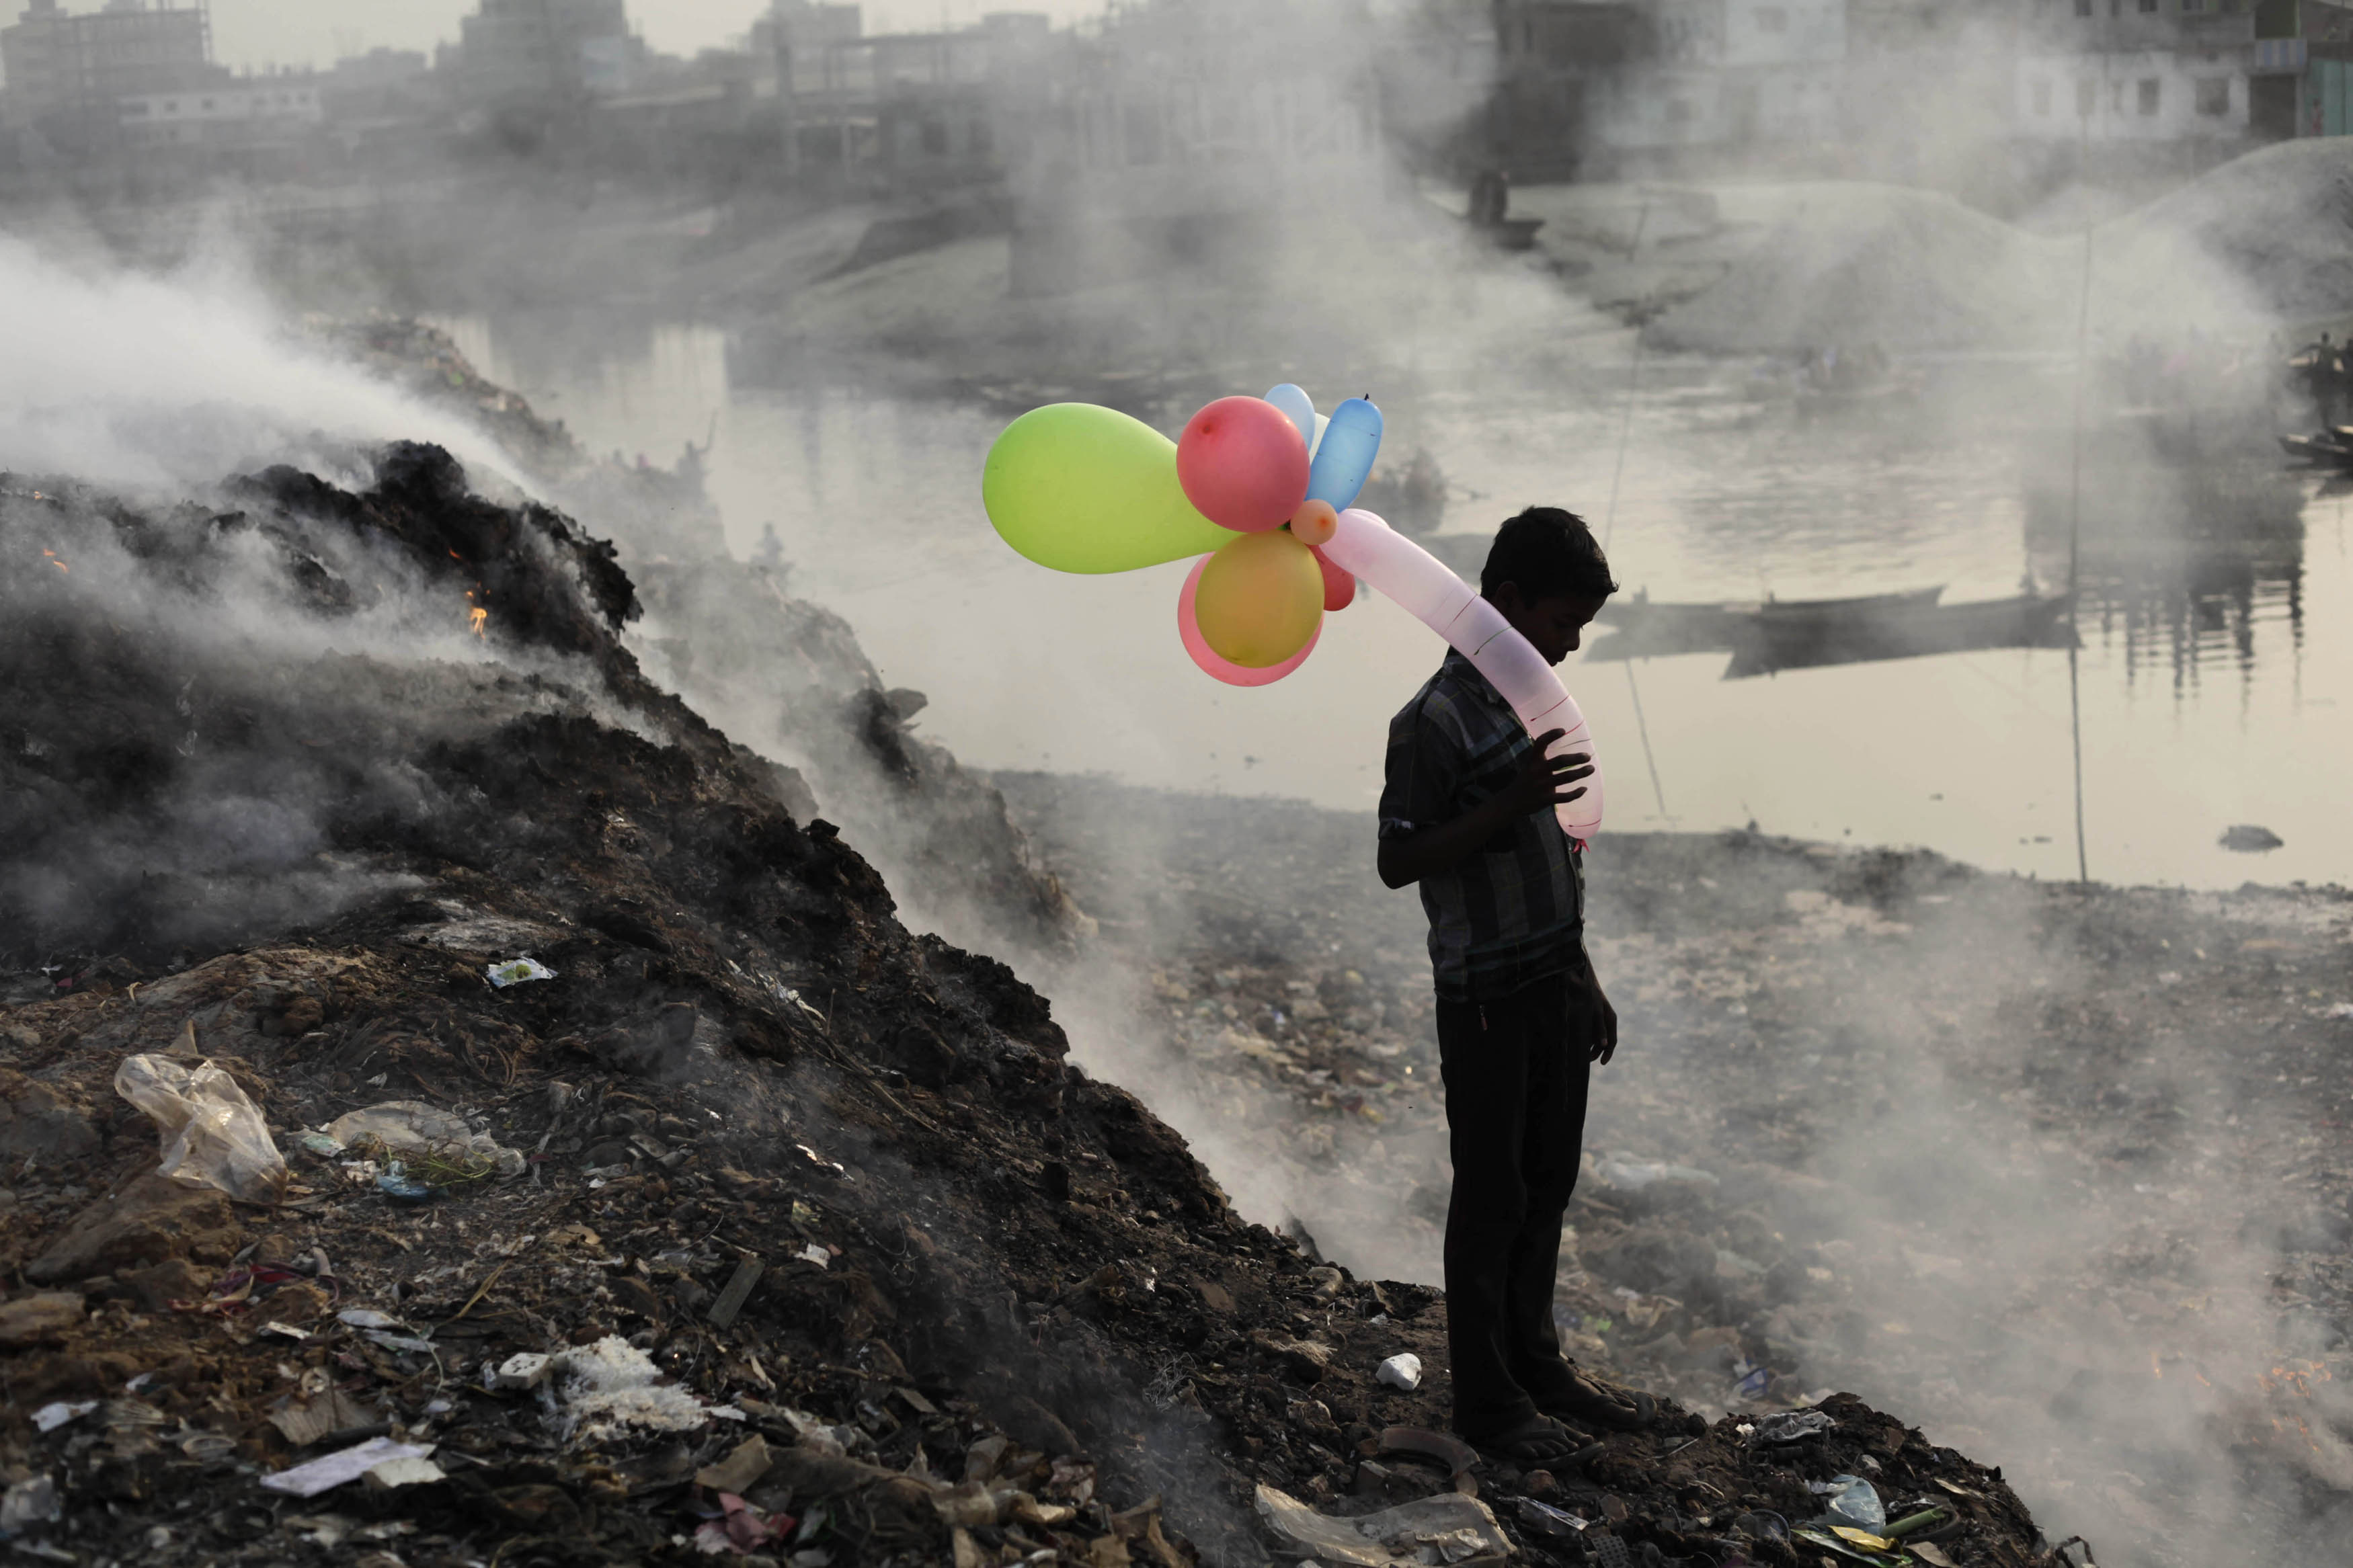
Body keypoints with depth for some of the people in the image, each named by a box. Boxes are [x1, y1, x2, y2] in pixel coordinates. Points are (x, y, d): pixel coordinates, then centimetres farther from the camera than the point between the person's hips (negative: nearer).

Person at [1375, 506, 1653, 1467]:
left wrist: (1587, 981, 18)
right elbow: (1398, 862, -18)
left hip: (1556, 983, 8)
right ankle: (1484, 1397, 13)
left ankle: (1535, 1361, 30)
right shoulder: (1437, 720, -17)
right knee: (1491, 1196, 2)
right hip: (1487, 998, -8)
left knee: (1549, 1182, 16)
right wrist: (1511, 804, -28)